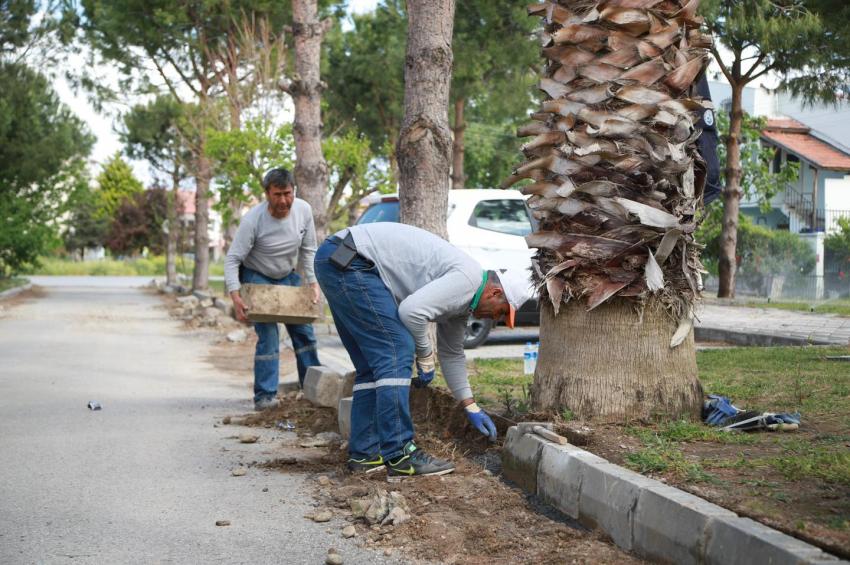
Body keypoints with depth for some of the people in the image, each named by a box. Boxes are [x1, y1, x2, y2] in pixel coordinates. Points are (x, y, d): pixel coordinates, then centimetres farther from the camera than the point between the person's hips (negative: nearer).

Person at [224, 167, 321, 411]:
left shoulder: (303, 210, -15)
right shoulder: (253, 220, -28)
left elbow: (308, 250, -2)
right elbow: (232, 259, -24)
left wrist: (313, 283, -9)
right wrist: (235, 297, -33)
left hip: (288, 276, 5)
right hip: (257, 277, -5)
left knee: (304, 332, 7)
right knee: (268, 334, -16)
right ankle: (264, 396, -9)